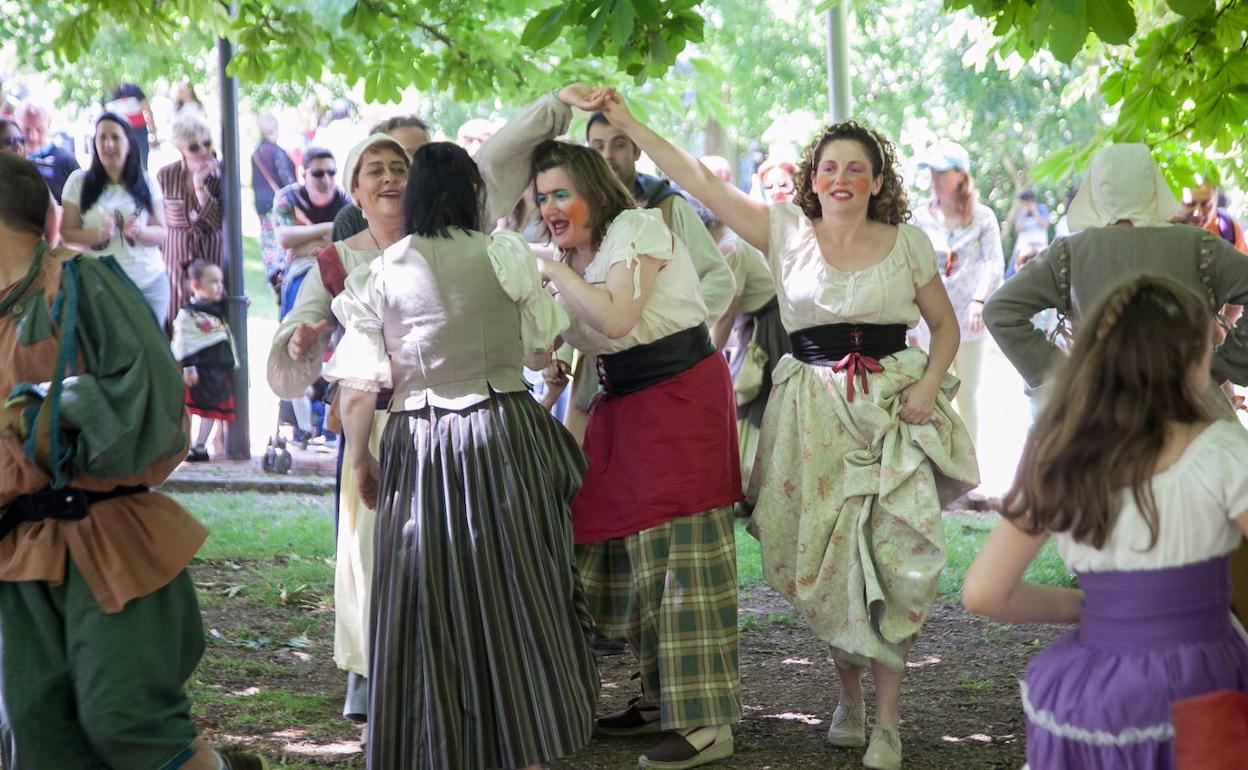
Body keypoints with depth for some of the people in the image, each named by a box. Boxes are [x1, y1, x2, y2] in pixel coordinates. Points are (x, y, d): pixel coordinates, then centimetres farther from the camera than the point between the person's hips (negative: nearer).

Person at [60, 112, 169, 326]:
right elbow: (67, 232, 1)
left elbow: (161, 233, 6)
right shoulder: (78, 182, 1)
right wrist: (98, 234, -17)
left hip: (150, 284, 1)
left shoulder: (146, 183, 6)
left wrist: (138, 231, -15)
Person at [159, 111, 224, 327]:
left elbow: (220, 220, -14)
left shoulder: (221, 174, -3)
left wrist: (199, 185, -18)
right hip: (178, 260, 1)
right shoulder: (166, 176, 0)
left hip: (214, 258, -1)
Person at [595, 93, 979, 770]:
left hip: (892, 406, -1)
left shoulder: (907, 244, 5)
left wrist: (929, 386, -4)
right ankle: (848, 694, 22)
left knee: (890, 553, -8)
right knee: (823, 556, 2)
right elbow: (698, 180, 0)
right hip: (811, 407, 1)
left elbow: (945, 324, 13)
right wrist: (627, 124, -4)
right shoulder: (786, 231, 3)